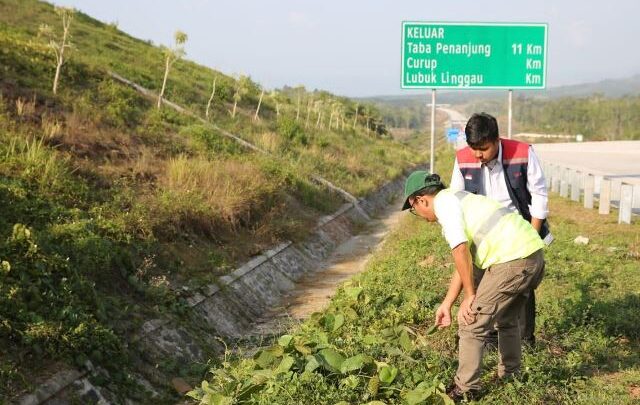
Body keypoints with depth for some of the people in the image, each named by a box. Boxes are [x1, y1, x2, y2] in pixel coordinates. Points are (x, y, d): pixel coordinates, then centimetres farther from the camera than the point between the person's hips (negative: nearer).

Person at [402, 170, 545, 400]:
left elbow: (461, 252, -11)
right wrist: (446, 304, 31)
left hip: (513, 260, -10)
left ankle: (465, 389, 11)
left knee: (471, 323, 3)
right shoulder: (460, 201, 27)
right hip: (535, 254, 10)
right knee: (506, 320, 28)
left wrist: (470, 296, -1)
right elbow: (465, 261, 29)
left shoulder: (444, 202, -2)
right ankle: (510, 377, 39)